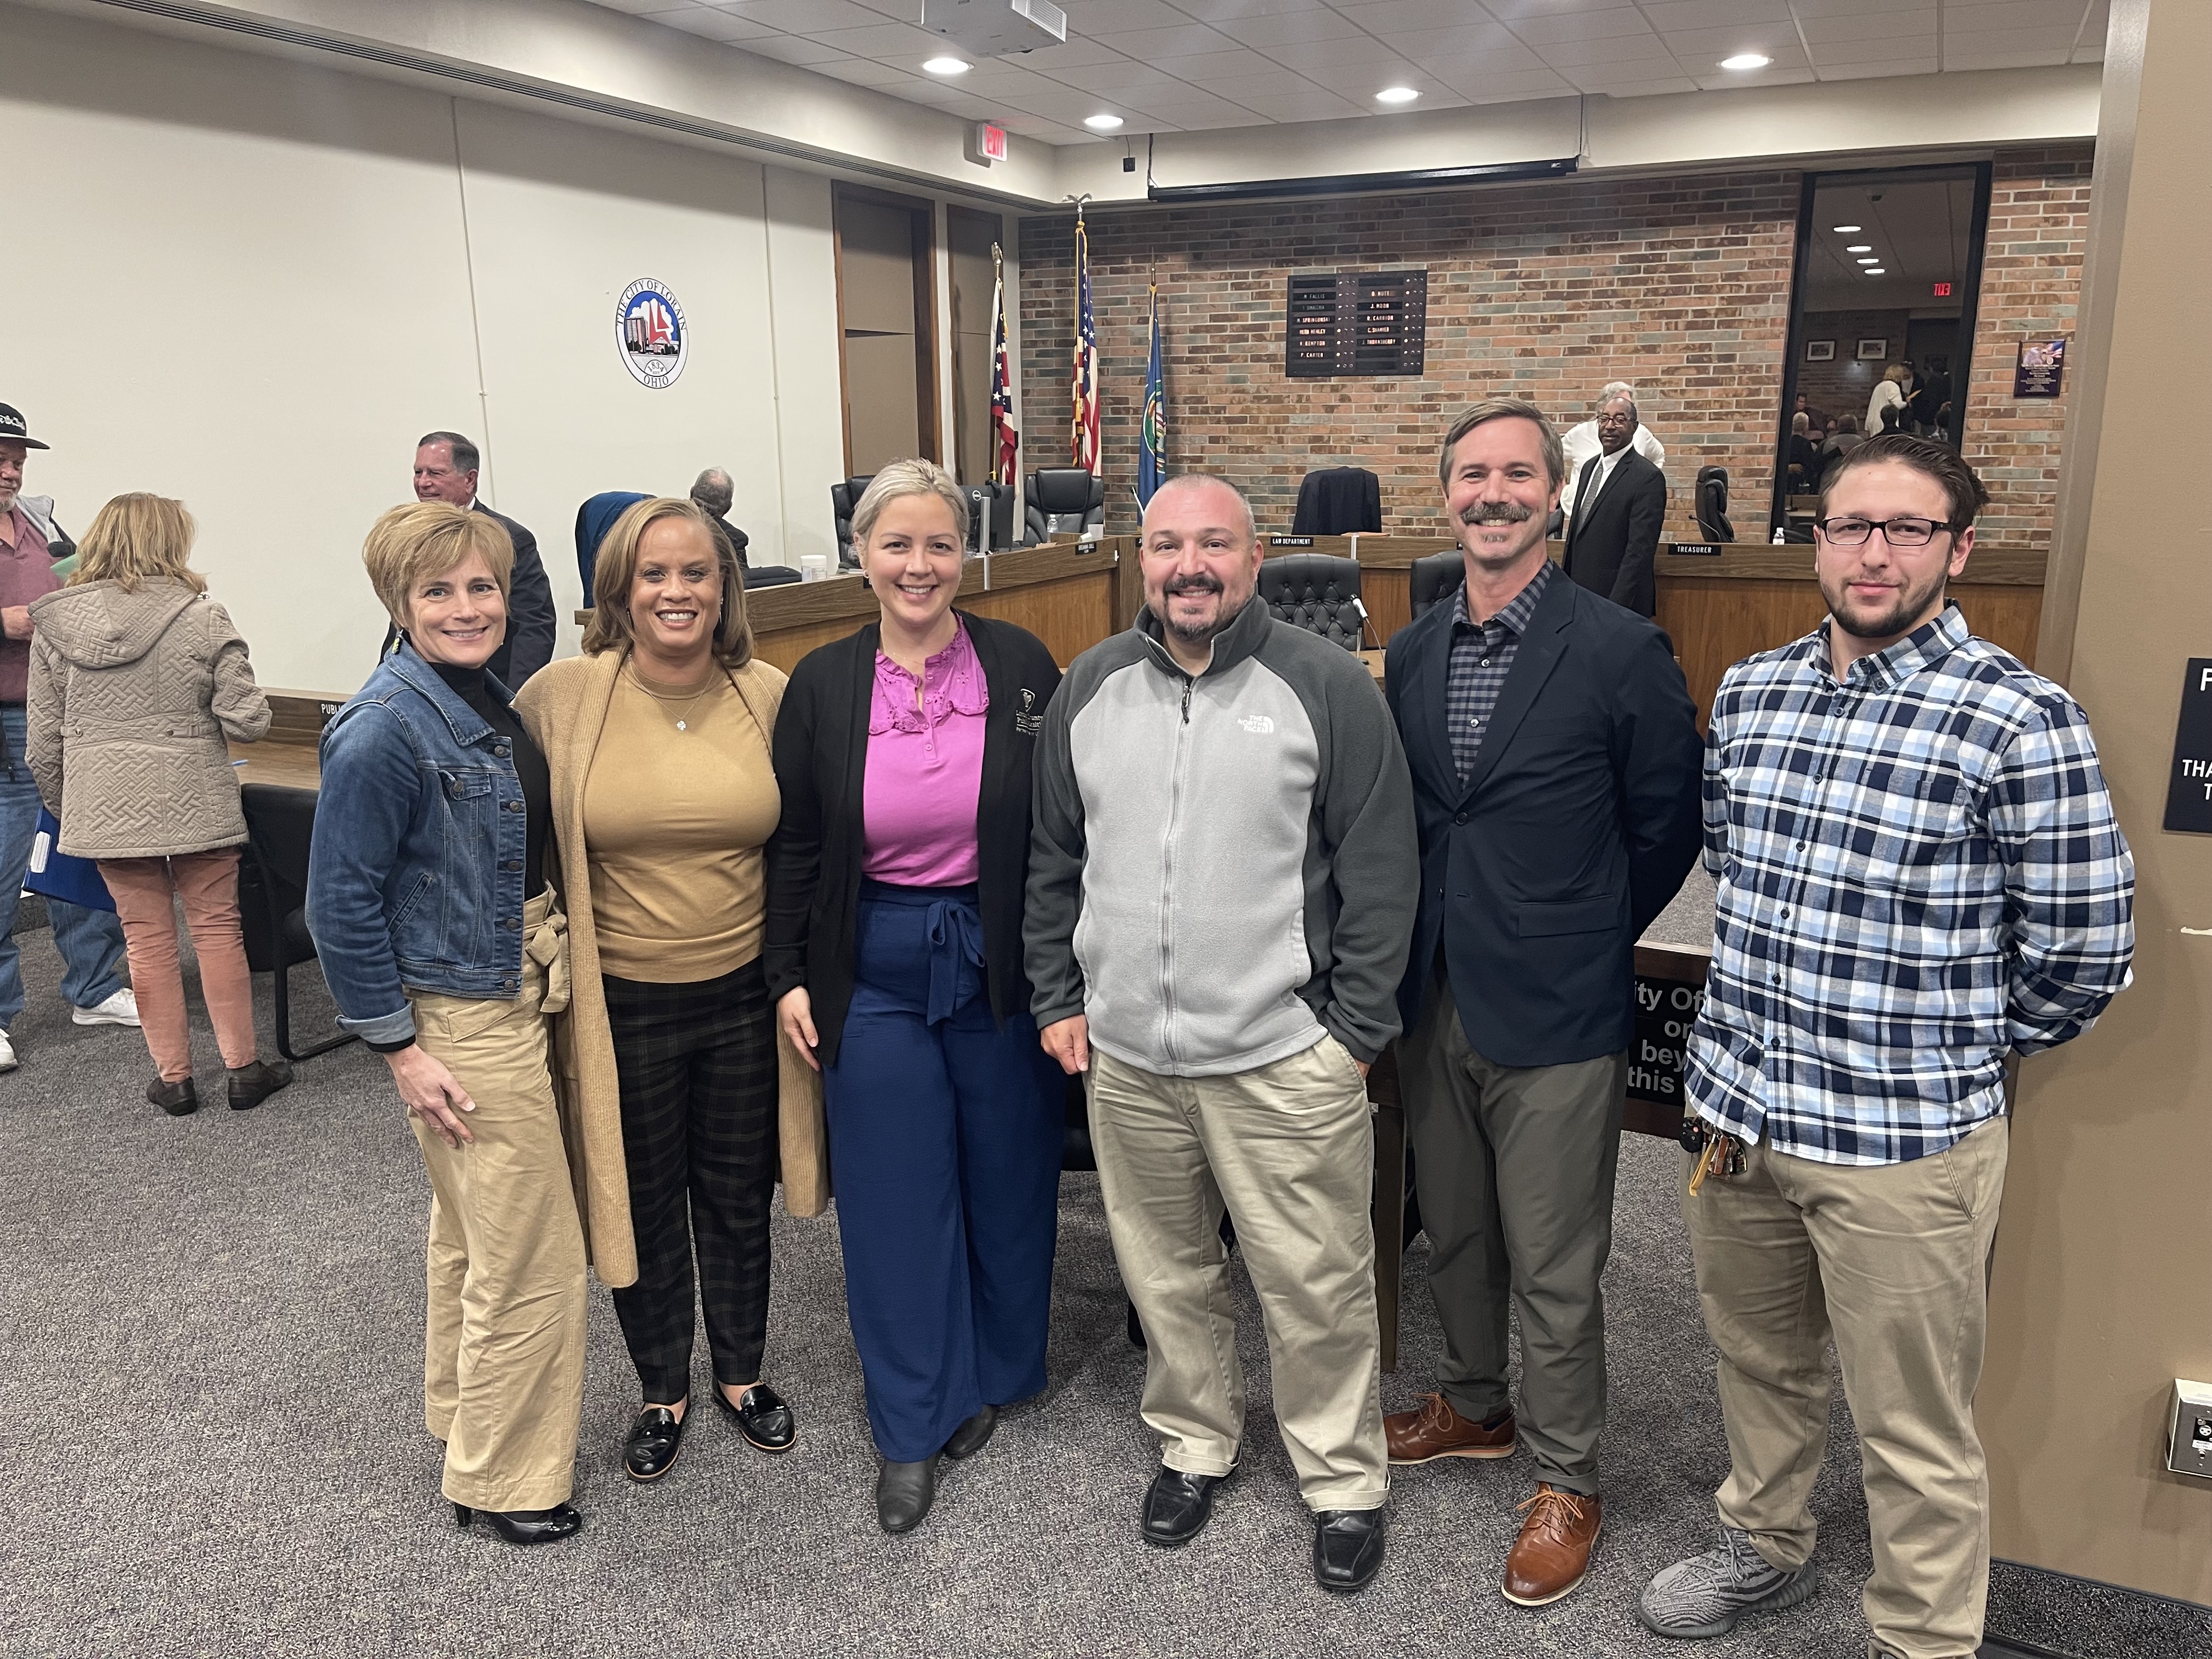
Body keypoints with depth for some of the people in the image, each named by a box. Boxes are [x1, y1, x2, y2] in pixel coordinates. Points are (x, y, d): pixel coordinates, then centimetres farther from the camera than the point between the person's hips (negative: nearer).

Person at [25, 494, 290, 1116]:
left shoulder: (55, 625, 0)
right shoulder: (202, 618, -9)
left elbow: (43, 743, 3)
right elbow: (246, 720, -12)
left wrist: (64, 808, 17)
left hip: (106, 803, 2)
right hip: (195, 802, -2)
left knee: (147, 937, 10)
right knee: (217, 928, 9)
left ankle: (173, 1077, 17)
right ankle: (243, 1068, 16)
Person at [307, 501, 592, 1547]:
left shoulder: (484, 702, 5)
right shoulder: (384, 728, -20)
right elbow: (340, 903, -18)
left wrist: (550, 959, 13)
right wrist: (399, 1048, -17)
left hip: (517, 996, 9)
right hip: (461, 1024, -9)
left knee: (473, 1236, 24)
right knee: (530, 1261, 1)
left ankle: (464, 1413, 43)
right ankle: (503, 1480, 19)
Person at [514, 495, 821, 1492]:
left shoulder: (769, 696, -5)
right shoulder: (562, 698, -11)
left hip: (744, 994, 1)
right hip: (623, 1005, -1)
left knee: (737, 1196, 18)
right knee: (644, 1204, 16)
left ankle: (741, 1375, 41)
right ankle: (663, 1392, 39)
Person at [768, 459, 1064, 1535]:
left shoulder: (1021, 667, -5)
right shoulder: (823, 685, -1)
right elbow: (795, 847, 5)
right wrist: (790, 975, 3)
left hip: (1001, 961, 0)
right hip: (876, 971, 1)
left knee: (1005, 1176, 13)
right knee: (893, 1196, 6)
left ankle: (991, 1377, 36)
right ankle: (912, 1427, 23)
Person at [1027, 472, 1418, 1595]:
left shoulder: (1327, 686, -6)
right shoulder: (1091, 687, 6)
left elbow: (1378, 872, -5)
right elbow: (1054, 860, 13)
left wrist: (1356, 1029, -7)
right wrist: (1058, 999, 10)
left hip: (1284, 1058, -3)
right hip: (1125, 1054, 4)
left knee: (1315, 1286, 6)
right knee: (1165, 1271, 18)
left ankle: (1344, 1481, 28)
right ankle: (1193, 1443, 40)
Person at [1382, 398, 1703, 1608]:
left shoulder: (1619, 653, -12)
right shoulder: (1411, 654, 4)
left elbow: (1667, 826, -3)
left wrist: (1582, 946, 3)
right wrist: (1415, 959, 9)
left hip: (1555, 1016, -5)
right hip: (1434, 1004, 5)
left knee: (1554, 1270, 7)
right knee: (1453, 1235, 21)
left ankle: (1567, 1483, 27)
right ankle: (1474, 1405, 44)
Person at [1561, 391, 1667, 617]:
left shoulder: (1648, 478, -12)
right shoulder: (1589, 467, 14)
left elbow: (1641, 549, -17)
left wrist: (1616, 607, -21)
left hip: (1621, 600, -7)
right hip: (1579, 596, 7)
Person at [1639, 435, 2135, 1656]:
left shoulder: (2019, 721, -14)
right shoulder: (1748, 691, 4)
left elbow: (2083, 953, -8)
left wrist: (1955, 1049, 3)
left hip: (1903, 1143, -5)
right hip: (1735, 1108, 6)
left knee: (1915, 1436, 9)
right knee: (1757, 1361, 24)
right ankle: (1765, 1549, 48)